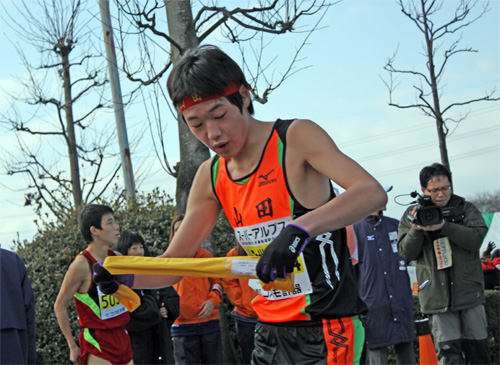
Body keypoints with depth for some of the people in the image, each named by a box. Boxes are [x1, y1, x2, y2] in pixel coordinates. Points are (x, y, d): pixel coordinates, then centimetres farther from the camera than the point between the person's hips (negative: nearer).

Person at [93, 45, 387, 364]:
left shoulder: (295, 138, -12)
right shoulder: (211, 177, 6)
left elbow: (373, 193, -26)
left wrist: (299, 229, -40)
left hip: (327, 335, -6)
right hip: (269, 335, 7)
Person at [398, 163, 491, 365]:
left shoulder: (465, 208, 6)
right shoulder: (412, 214, 7)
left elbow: (476, 238, -9)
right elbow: (407, 253, 1)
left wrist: (444, 226, -22)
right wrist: (417, 230, -18)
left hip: (469, 293, 1)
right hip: (438, 297, -1)